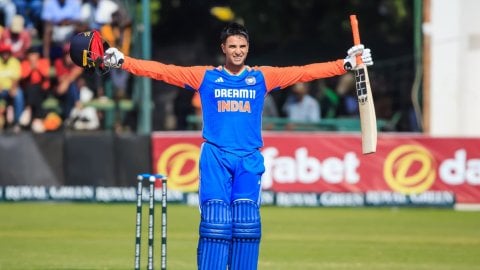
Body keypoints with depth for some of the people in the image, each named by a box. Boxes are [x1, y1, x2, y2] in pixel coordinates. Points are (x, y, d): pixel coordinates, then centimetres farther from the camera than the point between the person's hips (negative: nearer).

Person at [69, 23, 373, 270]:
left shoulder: (262, 77, 12)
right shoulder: (205, 76, 9)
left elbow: (305, 72, 8)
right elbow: (162, 71, 5)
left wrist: (347, 64, 1)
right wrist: (122, 61, -3)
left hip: (250, 159, 1)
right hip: (215, 156, -1)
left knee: (247, 222, -10)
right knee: (215, 221, -12)